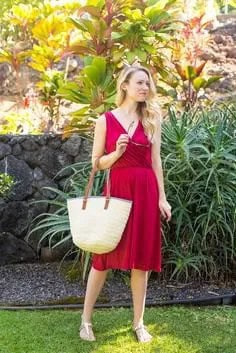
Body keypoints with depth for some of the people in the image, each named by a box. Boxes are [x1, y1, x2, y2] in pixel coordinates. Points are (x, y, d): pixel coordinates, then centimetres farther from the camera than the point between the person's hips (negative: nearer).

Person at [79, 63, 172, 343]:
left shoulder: (151, 119, 7)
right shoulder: (106, 120, 0)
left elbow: (156, 161, 7)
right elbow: (96, 162, 3)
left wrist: (161, 197, 2)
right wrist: (117, 152, -16)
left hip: (146, 191, 2)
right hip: (117, 189, -2)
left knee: (142, 258, 6)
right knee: (104, 256, 3)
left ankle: (138, 323, 17)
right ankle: (86, 319, 16)